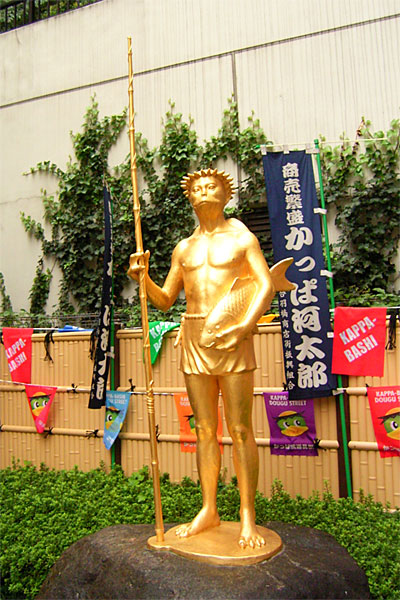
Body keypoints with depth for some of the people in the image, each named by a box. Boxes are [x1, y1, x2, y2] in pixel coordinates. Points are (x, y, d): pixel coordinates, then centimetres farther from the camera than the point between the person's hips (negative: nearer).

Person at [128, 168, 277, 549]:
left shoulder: (241, 238, 7)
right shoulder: (184, 249, 18)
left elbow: (266, 286, -3)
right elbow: (165, 301, 17)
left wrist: (242, 328, -16)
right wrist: (143, 278, -3)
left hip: (231, 336, -4)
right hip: (193, 337, 4)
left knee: (240, 429, -2)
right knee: (204, 430, 8)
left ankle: (248, 516, 10)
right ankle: (208, 511, 20)